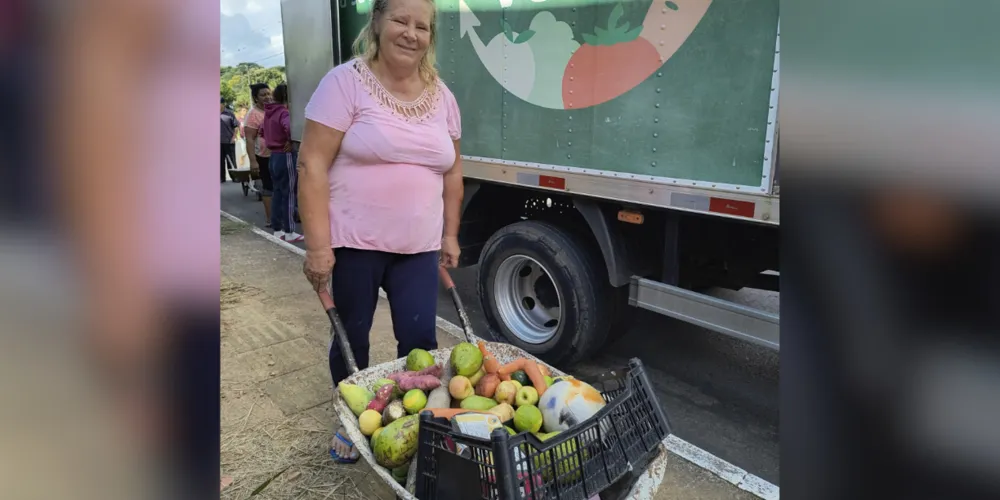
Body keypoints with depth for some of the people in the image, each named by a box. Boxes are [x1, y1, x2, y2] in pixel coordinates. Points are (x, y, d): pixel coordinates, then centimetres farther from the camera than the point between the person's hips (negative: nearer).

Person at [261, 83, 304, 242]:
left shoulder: (269, 112, 10)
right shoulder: (284, 112, -15)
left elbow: (262, 128, 25)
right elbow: (290, 127, -35)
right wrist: (290, 142, -20)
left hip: (273, 156, 8)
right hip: (285, 157, -8)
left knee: (278, 193, 13)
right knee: (289, 194, -3)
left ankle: (277, 230, 18)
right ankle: (289, 232, 1)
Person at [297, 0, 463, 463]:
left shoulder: (441, 95, 8)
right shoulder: (345, 82, -8)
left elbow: (452, 170, 16)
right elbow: (312, 164, -12)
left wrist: (450, 235, 13)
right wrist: (318, 245, -17)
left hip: (418, 247, 4)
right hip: (354, 242, -3)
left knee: (420, 339, 1)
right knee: (351, 336, 11)